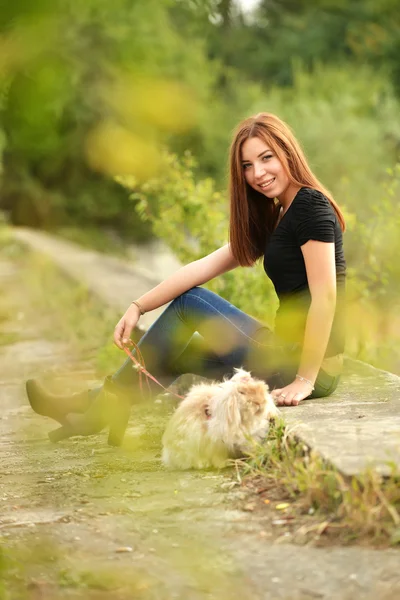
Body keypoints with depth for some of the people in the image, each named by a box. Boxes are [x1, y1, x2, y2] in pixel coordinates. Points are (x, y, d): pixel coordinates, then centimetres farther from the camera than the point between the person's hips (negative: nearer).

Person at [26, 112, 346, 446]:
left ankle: (111, 403, 7)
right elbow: (204, 268, 9)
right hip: (290, 356, 9)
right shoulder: (273, 219, 16)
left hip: (311, 366, -9)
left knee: (190, 302, -3)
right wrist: (138, 307, 1)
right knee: (184, 352, 18)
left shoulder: (311, 205, -12)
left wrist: (305, 380, -21)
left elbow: (326, 296, -20)